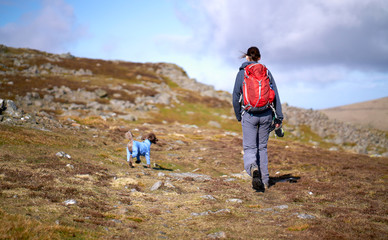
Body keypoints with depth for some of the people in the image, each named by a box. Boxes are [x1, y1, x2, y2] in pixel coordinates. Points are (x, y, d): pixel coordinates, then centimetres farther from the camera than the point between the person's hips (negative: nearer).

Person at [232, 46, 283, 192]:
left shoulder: (242, 72, 1)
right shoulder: (266, 72, 6)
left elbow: (236, 97, 2)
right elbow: (275, 95, 2)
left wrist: (238, 116, 15)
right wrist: (279, 117, 3)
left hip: (249, 114, -2)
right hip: (266, 114, 2)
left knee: (250, 148, 1)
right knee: (262, 147, 15)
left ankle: (253, 168, -30)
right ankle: (264, 181, 17)